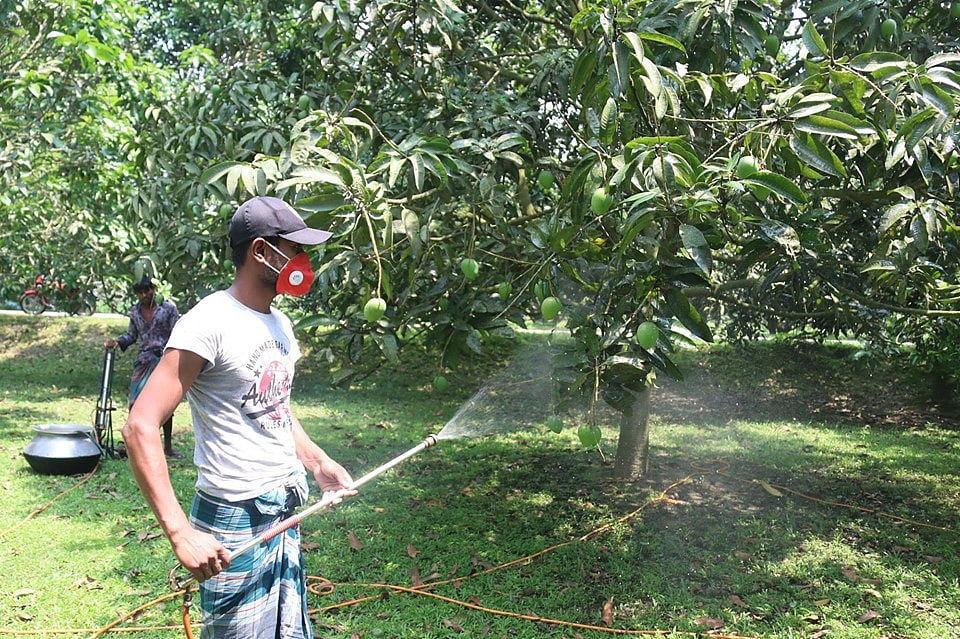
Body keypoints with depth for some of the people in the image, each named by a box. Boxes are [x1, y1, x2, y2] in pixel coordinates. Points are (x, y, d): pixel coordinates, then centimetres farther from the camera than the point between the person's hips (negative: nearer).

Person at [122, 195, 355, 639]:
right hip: (235, 523, -8)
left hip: (285, 514, 8)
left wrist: (317, 462, 12)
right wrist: (179, 532, -28)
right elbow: (140, 427, -23)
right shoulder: (210, 324, -17)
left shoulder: (279, 323, 11)